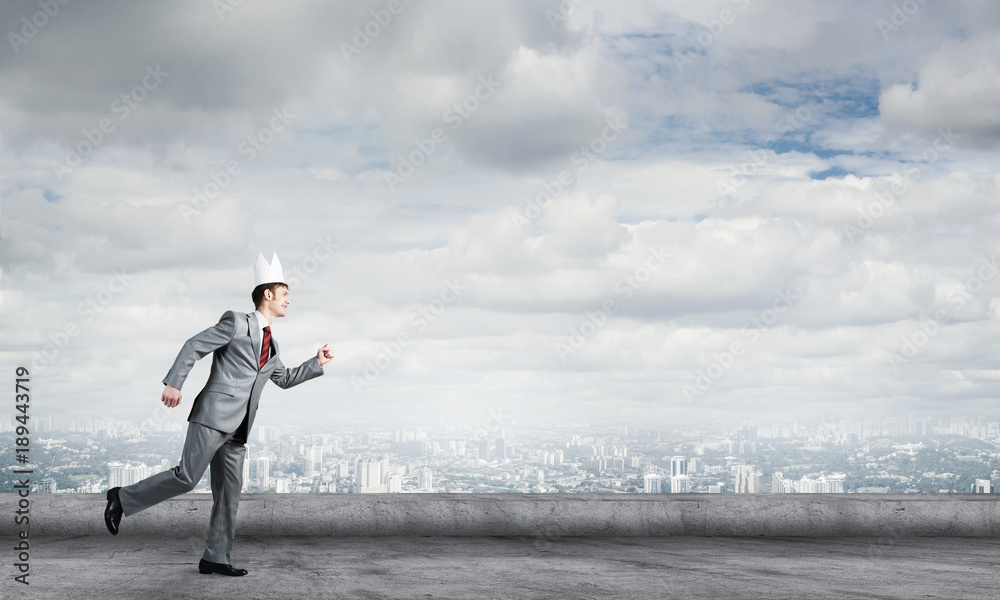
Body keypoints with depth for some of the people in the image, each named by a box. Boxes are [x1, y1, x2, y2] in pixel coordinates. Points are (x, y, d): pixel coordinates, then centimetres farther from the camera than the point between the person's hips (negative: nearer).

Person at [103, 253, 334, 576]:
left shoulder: (269, 344, 22)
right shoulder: (236, 322, -2)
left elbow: (285, 379, 35)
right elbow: (194, 346, -8)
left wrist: (318, 362, 24)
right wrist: (174, 383, -18)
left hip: (236, 428, 8)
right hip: (213, 415, -8)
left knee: (229, 492, 4)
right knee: (187, 477, -15)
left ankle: (215, 558, 8)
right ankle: (123, 498, 1)